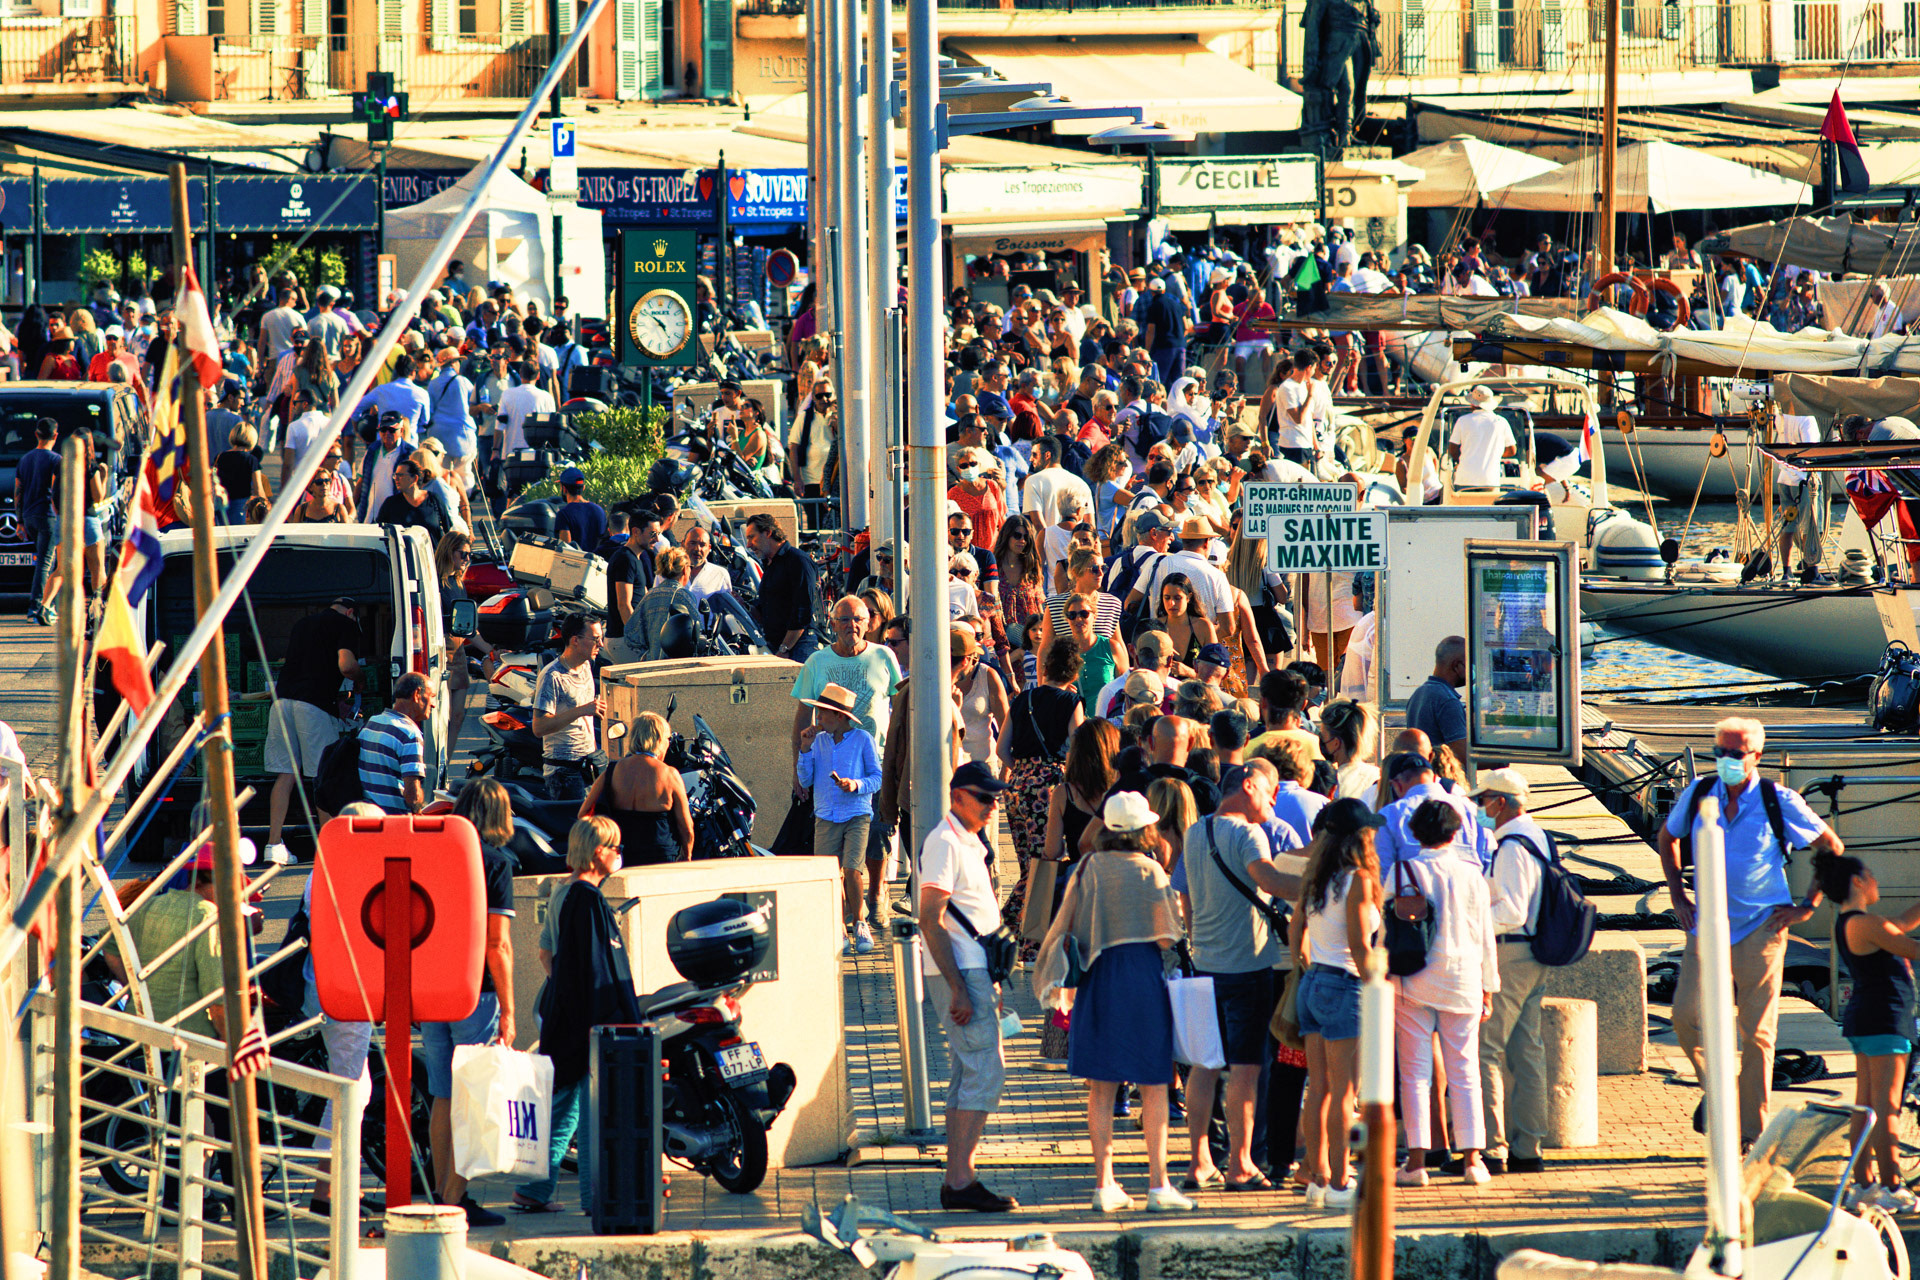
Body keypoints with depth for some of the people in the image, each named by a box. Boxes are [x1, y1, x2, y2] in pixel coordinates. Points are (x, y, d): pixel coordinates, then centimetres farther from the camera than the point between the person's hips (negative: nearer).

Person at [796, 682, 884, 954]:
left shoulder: (862, 739, 0)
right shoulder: (819, 740, 10)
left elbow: (877, 778, 2)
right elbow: (805, 780, 10)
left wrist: (856, 785, -17)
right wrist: (805, 748, 0)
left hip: (857, 815, -4)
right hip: (826, 817, 4)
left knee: (851, 871, -15)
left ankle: (857, 924, 5)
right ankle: (841, 931, 12)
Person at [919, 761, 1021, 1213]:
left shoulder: (968, 843, 18)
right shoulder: (943, 844, -13)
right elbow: (931, 921, -19)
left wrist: (989, 983, 24)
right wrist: (958, 988, -22)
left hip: (975, 972, 10)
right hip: (960, 973, -10)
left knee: (968, 1074, 10)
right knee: (985, 1070, -13)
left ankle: (956, 1180, 12)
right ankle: (961, 1180, -14)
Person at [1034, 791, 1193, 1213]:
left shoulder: (1088, 868, 3)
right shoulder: (1149, 870, -7)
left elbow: (1065, 926, 2)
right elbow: (1164, 937, -10)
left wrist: (1064, 980, 12)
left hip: (1097, 978, 3)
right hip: (1142, 978, -3)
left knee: (1102, 1088, 8)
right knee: (1153, 1087, 3)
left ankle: (1104, 1183, 6)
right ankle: (1158, 1184, 1)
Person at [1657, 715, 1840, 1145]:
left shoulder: (1779, 802, -7)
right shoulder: (1698, 795, 1)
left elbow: (1831, 848, 5)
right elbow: (1667, 838, 21)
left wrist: (1808, 906, 0)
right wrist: (1678, 897, 13)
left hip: (1762, 927, -3)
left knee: (1757, 1034, -1)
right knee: (1686, 1015, -9)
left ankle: (1753, 1130, 6)